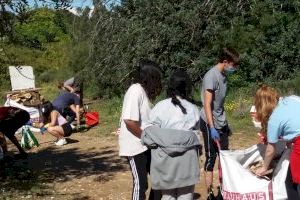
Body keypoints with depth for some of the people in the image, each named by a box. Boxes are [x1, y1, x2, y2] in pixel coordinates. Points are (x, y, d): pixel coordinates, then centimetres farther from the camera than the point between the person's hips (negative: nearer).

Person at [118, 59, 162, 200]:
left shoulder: (143, 91, 9)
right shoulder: (136, 91, -19)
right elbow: (129, 121, -26)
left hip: (144, 145, 9)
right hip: (135, 146, -9)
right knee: (140, 183, 0)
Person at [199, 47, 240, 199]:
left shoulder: (224, 75, 8)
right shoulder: (211, 76, -18)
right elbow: (207, 104, -21)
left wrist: (224, 122, 17)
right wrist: (212, 128, -24)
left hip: (221, 123, 8)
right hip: (209, 123, -8)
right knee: (211, 157, 0)